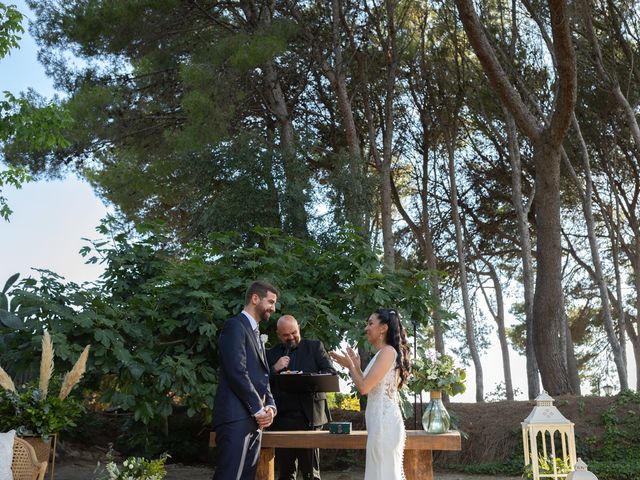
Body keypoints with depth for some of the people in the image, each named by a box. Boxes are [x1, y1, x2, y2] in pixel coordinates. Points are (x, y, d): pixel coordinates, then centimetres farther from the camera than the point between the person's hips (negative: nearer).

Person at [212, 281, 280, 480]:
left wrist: (270, 406, 2)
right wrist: (259, 409, -11)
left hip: (254, 419, 9)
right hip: (237, 418, -9)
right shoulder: (235, 326, -6)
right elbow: (237, 372, -16)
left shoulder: (255, 332, 23)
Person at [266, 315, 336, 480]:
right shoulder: (271, 354, 14)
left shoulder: (315, 347, 9)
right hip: (282, 417, 3)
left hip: (308, 416, -2)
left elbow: (331, 372, 1)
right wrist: (275, 369, -8)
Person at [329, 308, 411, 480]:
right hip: (380, 419, 10)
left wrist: (350, 365, -2)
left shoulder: (387, 351, -14)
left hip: (384, 420, -10)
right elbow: (370, 388, 17)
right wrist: (356, 366, 14)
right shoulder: (382, 354, 17)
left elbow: (364, 387, -17)